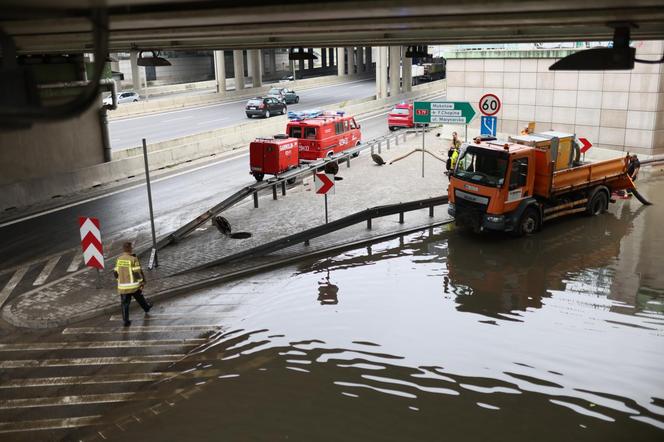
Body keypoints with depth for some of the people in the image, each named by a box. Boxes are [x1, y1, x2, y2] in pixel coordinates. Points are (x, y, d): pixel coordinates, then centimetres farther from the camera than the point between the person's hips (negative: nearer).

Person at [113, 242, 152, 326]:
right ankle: (146, 308, 46)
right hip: (133, 285, -3)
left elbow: (116, 272, 9)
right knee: (140, 297, 22)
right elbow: (138, 272, -15)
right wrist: (142, 282, -7)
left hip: (122, 286, 3)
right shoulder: (133, 259, -14)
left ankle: (126, 321, 4)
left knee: (124, 304, 7)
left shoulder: (119, 259, 3)